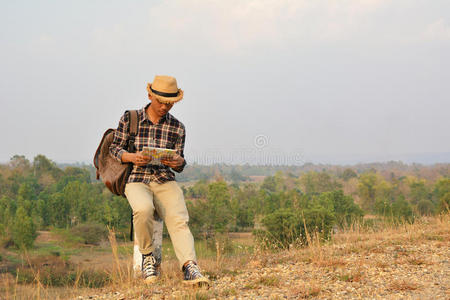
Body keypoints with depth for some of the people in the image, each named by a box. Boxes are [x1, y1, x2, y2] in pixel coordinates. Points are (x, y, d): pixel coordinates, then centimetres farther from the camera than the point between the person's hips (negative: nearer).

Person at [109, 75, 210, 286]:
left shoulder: (177, 128, 10)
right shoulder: (129, 119, 5)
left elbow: (179, 165, 12)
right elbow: (114, 148, 8)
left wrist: (179, 162, -14)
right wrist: (131, 157, -14)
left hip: (165, 181, 2)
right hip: (136, 180, -2)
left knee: (179, 220, -26)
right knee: (143, 209, -35)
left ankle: (190, 268, -39)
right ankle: (148, 257, -12)